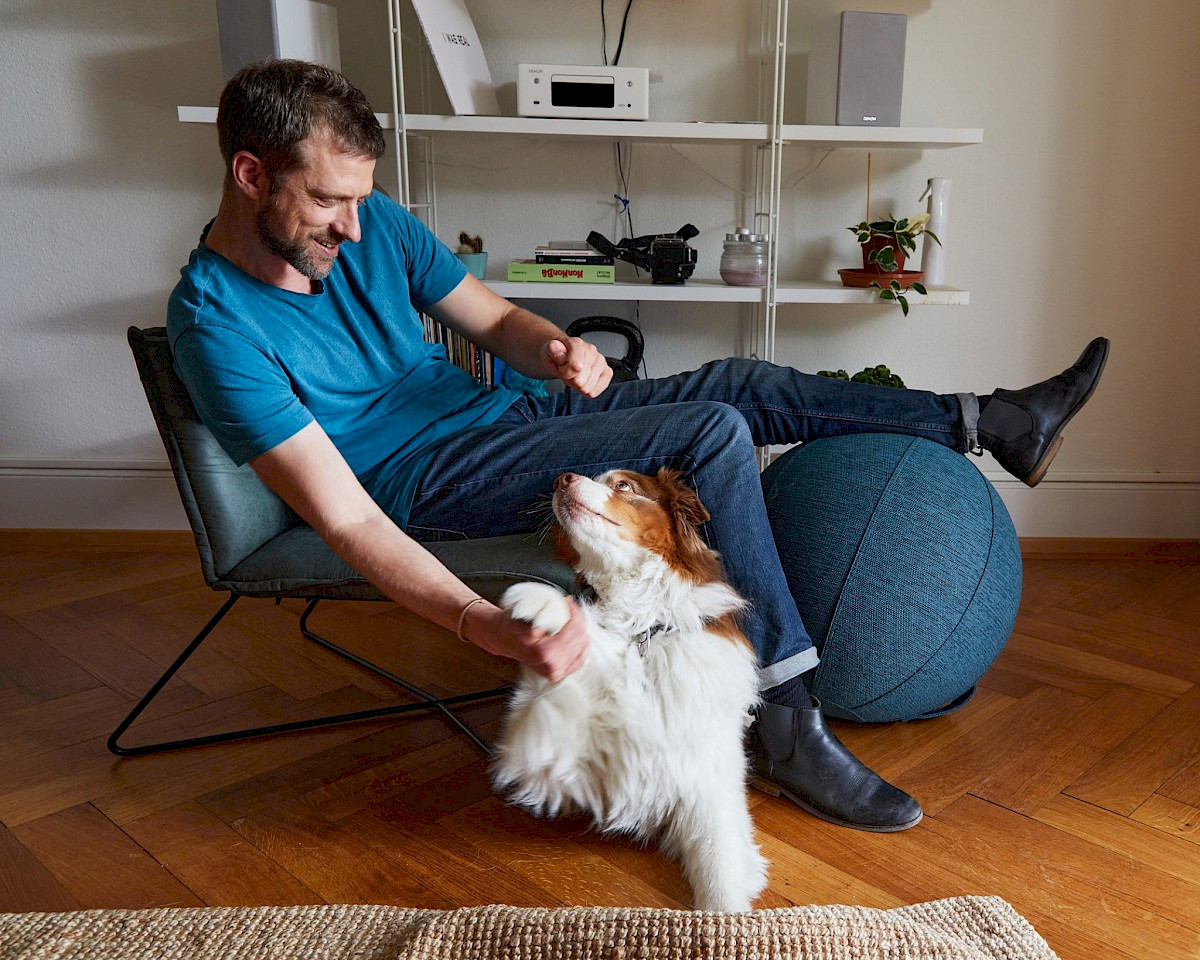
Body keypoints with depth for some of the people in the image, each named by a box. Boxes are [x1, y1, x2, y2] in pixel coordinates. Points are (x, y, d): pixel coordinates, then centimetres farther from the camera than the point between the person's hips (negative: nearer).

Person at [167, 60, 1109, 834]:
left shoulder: (374, 222, -1)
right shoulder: (218, 324, -21)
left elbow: (494, 318, 6)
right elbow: (348, 520, -27)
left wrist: (556, 347, -19)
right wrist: (485, 625, -40)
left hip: (500, 417, 7)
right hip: (430, 485, -7)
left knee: (743, 382, -2)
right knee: (714, 433, -23)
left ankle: (994, 420, 12)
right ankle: (787, 724, -18)